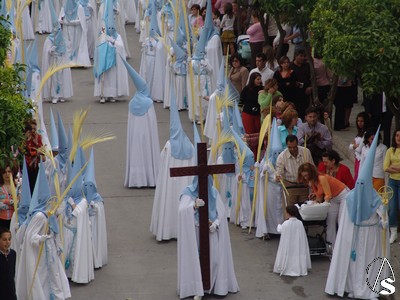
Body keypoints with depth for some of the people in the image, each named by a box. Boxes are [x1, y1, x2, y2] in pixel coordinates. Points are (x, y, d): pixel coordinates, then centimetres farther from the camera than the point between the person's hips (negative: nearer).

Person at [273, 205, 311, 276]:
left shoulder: (286, 224, -18)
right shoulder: (300, 223, -8)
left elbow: (280, 230, 3)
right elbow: (303, 236, 1)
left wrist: (279, 225, 27)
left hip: (288, 247, -3)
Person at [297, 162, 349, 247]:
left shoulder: (322, 178, -27)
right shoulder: (311, 181, -1)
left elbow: (328, 195, -26)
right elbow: (319, 196, 3)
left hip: (343, 195, -9)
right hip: (333, 199, 9)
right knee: (330, 222, 1)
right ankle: (332, 246, 3)